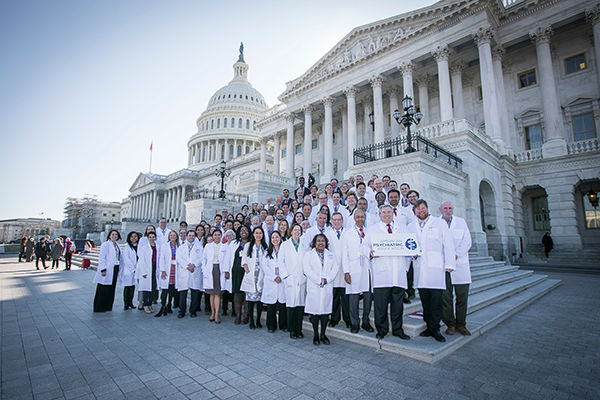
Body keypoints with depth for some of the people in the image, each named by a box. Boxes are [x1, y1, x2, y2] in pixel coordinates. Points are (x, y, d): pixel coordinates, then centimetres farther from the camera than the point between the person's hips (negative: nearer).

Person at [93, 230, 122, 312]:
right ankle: (98, 308, 9)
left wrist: (118, 270, 13)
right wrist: (103, 270, -17)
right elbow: (102, 258, -10)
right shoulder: (105, 244, -6)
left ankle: (108, 306, 19)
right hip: (107, 269, -7)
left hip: (115, 268, 7)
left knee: (111, 289, 10)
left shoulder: (117, 245, 14)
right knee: (103, 289, -1)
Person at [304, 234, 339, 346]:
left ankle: (323, 334, 19)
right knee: (314, 311, 0)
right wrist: (319, 280, -15)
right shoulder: (308, 254, 5)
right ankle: (315, 335, 14)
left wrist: (327, 279, -11)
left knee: (326, 310, 5)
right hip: (313, 287, -2)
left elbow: (336, 268, 3)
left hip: (327, 287, 3)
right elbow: (307, 269, -6)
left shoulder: (331, 255, 14)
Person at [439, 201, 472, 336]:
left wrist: (455, 255, -11)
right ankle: (450, 324, 14)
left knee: (462, 295, 3)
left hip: (460, 263, 1)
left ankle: (461, 324, 18)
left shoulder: (461, 222, 12)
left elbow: (467, 241, 3)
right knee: (445, 296, 1)